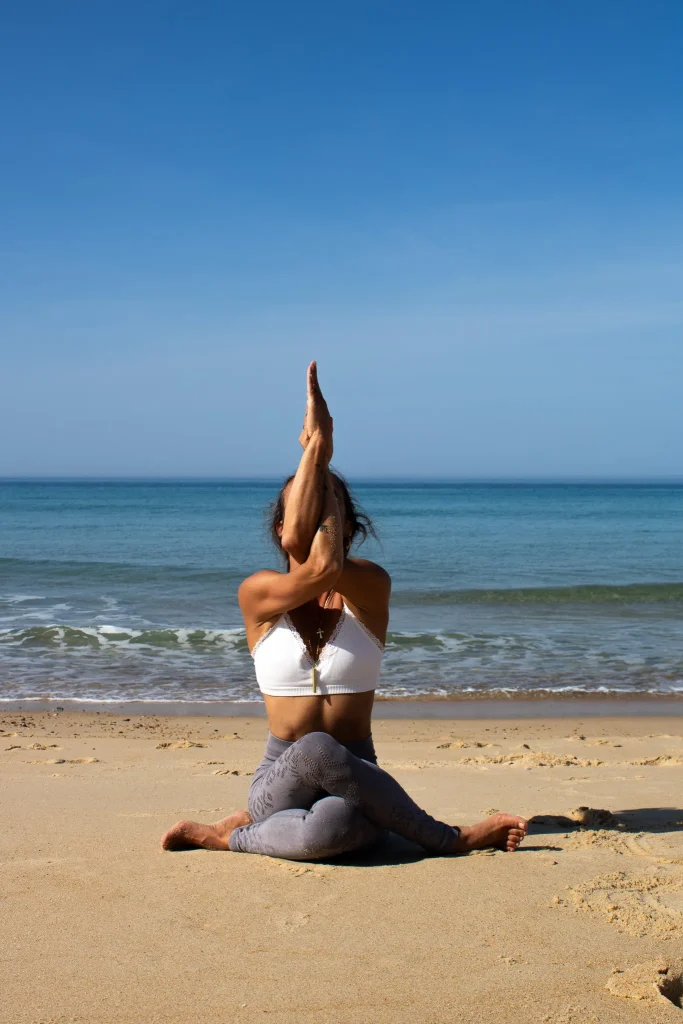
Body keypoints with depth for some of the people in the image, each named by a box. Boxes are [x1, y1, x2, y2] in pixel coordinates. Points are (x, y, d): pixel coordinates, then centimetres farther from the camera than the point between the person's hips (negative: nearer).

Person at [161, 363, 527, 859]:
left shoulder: (371, 586, 0)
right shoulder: (258, 593, 0)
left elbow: (329, 563, -22)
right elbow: (315, 572, -20)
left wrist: (322, 456, -14)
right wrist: (314, 450, -17)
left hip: (355, 780, -1)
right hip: (281, 783, 2)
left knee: (331, 826, -39)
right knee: (314, 751, -36)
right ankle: (452, 839, -17)